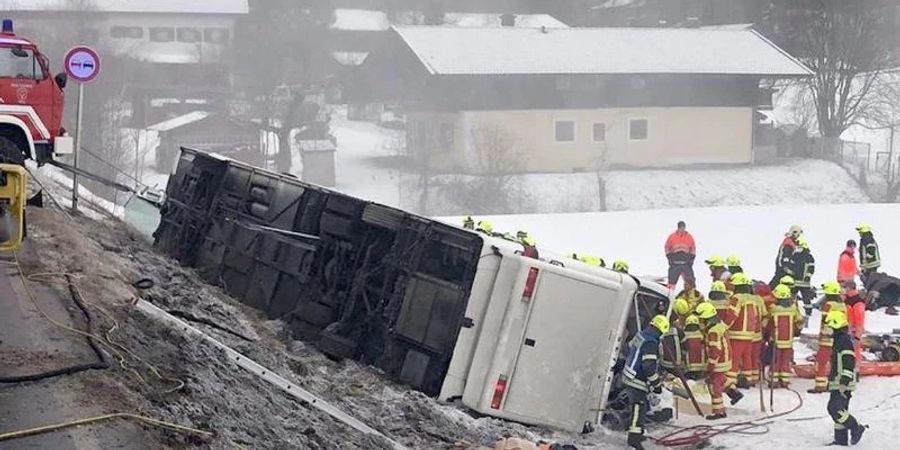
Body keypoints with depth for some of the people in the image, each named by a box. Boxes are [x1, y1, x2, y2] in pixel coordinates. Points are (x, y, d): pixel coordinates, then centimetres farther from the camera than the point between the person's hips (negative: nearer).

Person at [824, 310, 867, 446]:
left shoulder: (845, 340, -15)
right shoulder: (839, 339, 18)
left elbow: (849, 363, -22)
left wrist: (844, 382, -25)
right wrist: (832, 381, 29)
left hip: (843, 384, -10)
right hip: (837, 384, 10)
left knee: (835, 408, -15)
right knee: (839, 410, 10)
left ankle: (856, 428, -5)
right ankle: (841, 439, 13)